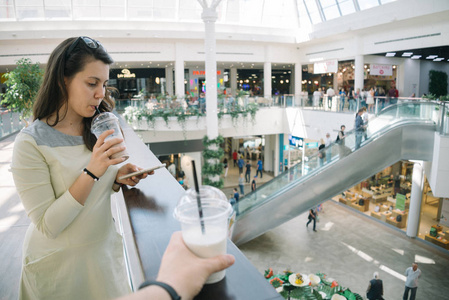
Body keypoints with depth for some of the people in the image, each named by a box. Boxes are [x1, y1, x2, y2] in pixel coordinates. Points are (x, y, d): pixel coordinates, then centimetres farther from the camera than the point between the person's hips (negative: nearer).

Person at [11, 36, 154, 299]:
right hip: (59, 263, -4)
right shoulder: (32, 143, -21)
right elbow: (47, 225, -22)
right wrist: (92, 172, -31)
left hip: (106, 248, 5)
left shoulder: (99, 129, -4)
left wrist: (118, 178, -14)